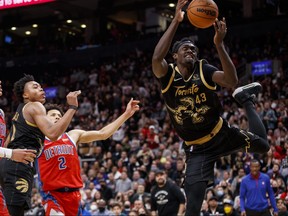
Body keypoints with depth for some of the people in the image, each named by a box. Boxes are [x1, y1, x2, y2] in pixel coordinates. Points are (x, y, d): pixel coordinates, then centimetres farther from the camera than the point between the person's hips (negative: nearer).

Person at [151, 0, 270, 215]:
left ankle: (246, 99, 38)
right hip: (198, 149, -2)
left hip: (222, 134, 2)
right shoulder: (167, 75, -15)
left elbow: (232, 81, -30)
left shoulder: (204, 69, -13)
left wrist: (219, 44, -39)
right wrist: (176, 21, -40)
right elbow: (157, 57, -38)